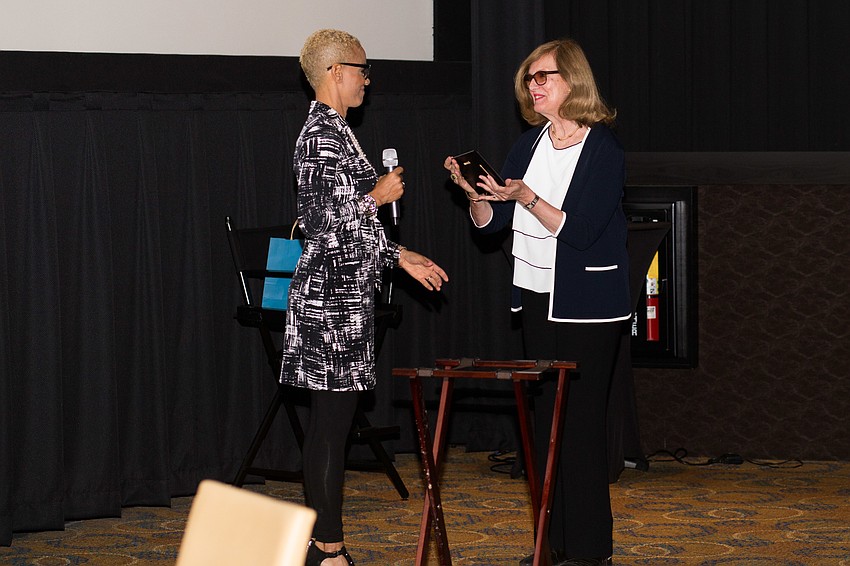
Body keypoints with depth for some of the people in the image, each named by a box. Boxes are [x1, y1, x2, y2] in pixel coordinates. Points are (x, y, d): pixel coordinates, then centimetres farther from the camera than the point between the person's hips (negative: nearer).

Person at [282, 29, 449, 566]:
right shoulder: (322, 135, -15)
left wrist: (400, 256, 21)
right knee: (333, 422, -7)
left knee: (329, 421, 12)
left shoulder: (333, 131, 17)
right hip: (332, 299, -10)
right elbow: (324, 223, -21)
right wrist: (379, 196, -9)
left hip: (343, 296, 10)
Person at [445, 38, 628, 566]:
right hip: (539, 299, 7)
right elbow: (491, 221, 8)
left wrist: (525, 196, -27)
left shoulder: (604, 150, -12)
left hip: (589, 304, -7)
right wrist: (474, 192, -11)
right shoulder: (529, 145, 9)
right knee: (547, 416, 10)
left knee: (581, 418, -6)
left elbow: (579, 230, -20)